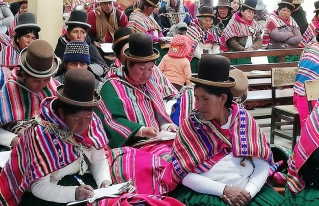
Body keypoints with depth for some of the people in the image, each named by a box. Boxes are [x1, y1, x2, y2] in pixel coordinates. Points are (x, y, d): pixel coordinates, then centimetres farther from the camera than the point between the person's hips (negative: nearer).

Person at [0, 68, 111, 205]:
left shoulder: (92, 122, -9)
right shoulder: (41, 134, -24)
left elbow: (99, 161, 2)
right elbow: (40, 186, -23)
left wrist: (105, 182, -17)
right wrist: (73, 193, -37)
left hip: (79, 181, 6)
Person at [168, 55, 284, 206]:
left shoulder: (244, 119, 3)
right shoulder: (190, 126, -2)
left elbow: (262, 164, 2)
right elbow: (186, 174, -7)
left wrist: (249, 192, -13)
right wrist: (223, 189, -15)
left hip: (246, 191, 3)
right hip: (206, 194, -3)